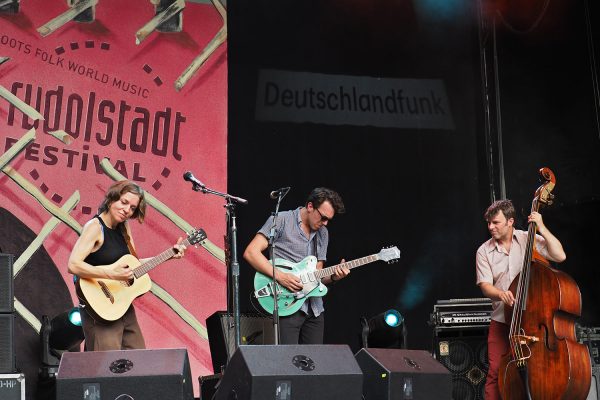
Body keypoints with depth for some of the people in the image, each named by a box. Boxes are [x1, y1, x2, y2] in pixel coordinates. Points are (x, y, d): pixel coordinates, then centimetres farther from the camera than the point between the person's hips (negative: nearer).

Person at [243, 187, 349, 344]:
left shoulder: (322, 233, 16)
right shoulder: (281, 220, -4)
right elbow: (250, 253, -12)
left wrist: (333, 277, -4)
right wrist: (280, 276, -19)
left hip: (314, 307, 7)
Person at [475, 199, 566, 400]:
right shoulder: (484, 251, 4)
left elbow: (560, 256, -10)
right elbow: (485, 285, -2)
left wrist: (541, 227, -13)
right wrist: (500, 294, -23)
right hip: (502, 321, 1)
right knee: (495, 372, -5)